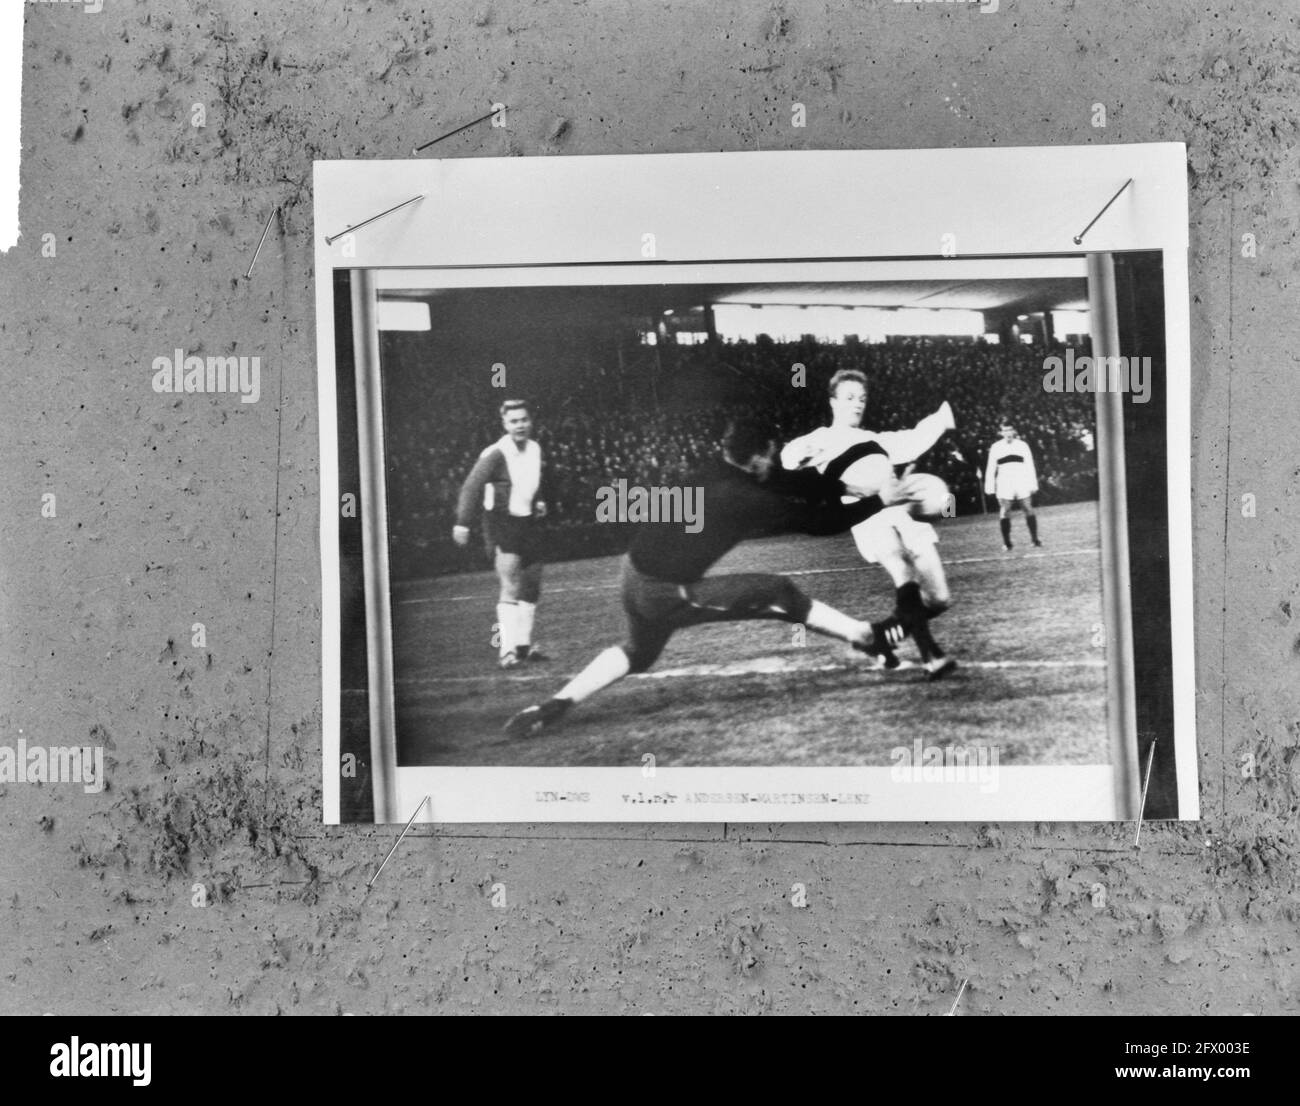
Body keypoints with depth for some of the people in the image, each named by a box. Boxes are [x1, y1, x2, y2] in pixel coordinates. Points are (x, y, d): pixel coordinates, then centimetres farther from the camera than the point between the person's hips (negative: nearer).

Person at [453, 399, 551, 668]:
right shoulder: (495, 454, -16)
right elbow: (471, 487, -21)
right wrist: (463, 523, -29)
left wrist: (541, 502, 7)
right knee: (511, 586, -17)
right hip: (501, 526, -7)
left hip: (528, 523, 7)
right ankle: (507, 649, -16)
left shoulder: (536, 450, 7)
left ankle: (523, 644, 25)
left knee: (532, 587, 12)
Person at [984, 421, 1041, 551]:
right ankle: (1006, 543, -1)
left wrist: (1033, 484, 6)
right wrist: (989, 487, 3)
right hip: (1004, 484, -1)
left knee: (1029, 510, -3)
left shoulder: (1023, 445, 9)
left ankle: (1034, 539, 7)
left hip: (1022, 483, 1)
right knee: (1004, 513, -6)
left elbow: (1030, 466, 10)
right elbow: (991, 468, 8)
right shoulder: (995, 447, 6)